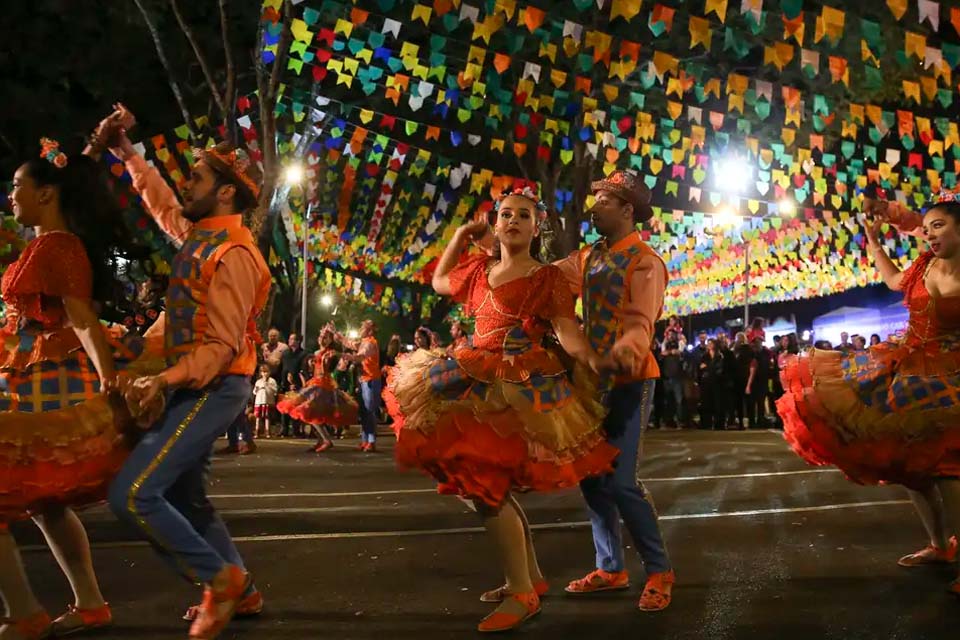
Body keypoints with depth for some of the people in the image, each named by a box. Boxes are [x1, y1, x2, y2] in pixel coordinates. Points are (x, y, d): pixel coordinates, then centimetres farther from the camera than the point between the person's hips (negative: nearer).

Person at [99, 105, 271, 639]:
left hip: (212, 389, -10)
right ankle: (242, 591, 26)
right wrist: (127, 151, 27)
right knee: (184, 499, 16)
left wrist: (166, 380, -32)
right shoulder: (198, 234, 8)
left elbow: (223, 346, -23)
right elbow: (162, 202, 31)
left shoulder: (233, 254, -19)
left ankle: (221, 578, -1)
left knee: (132, 494, -15)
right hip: (191, 386, 10)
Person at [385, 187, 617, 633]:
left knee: (485, 483, -14)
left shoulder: (546, 277, -4)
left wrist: (596, 362, -32)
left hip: (518, 387, -8)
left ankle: (522, 592, -3)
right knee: (488, 484, 11)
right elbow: (439, 282, 33)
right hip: (478, 381, 8)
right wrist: (459, 237, 23)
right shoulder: (479, 269, 15)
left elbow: (568, 333, -14)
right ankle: (531, 577, 26)